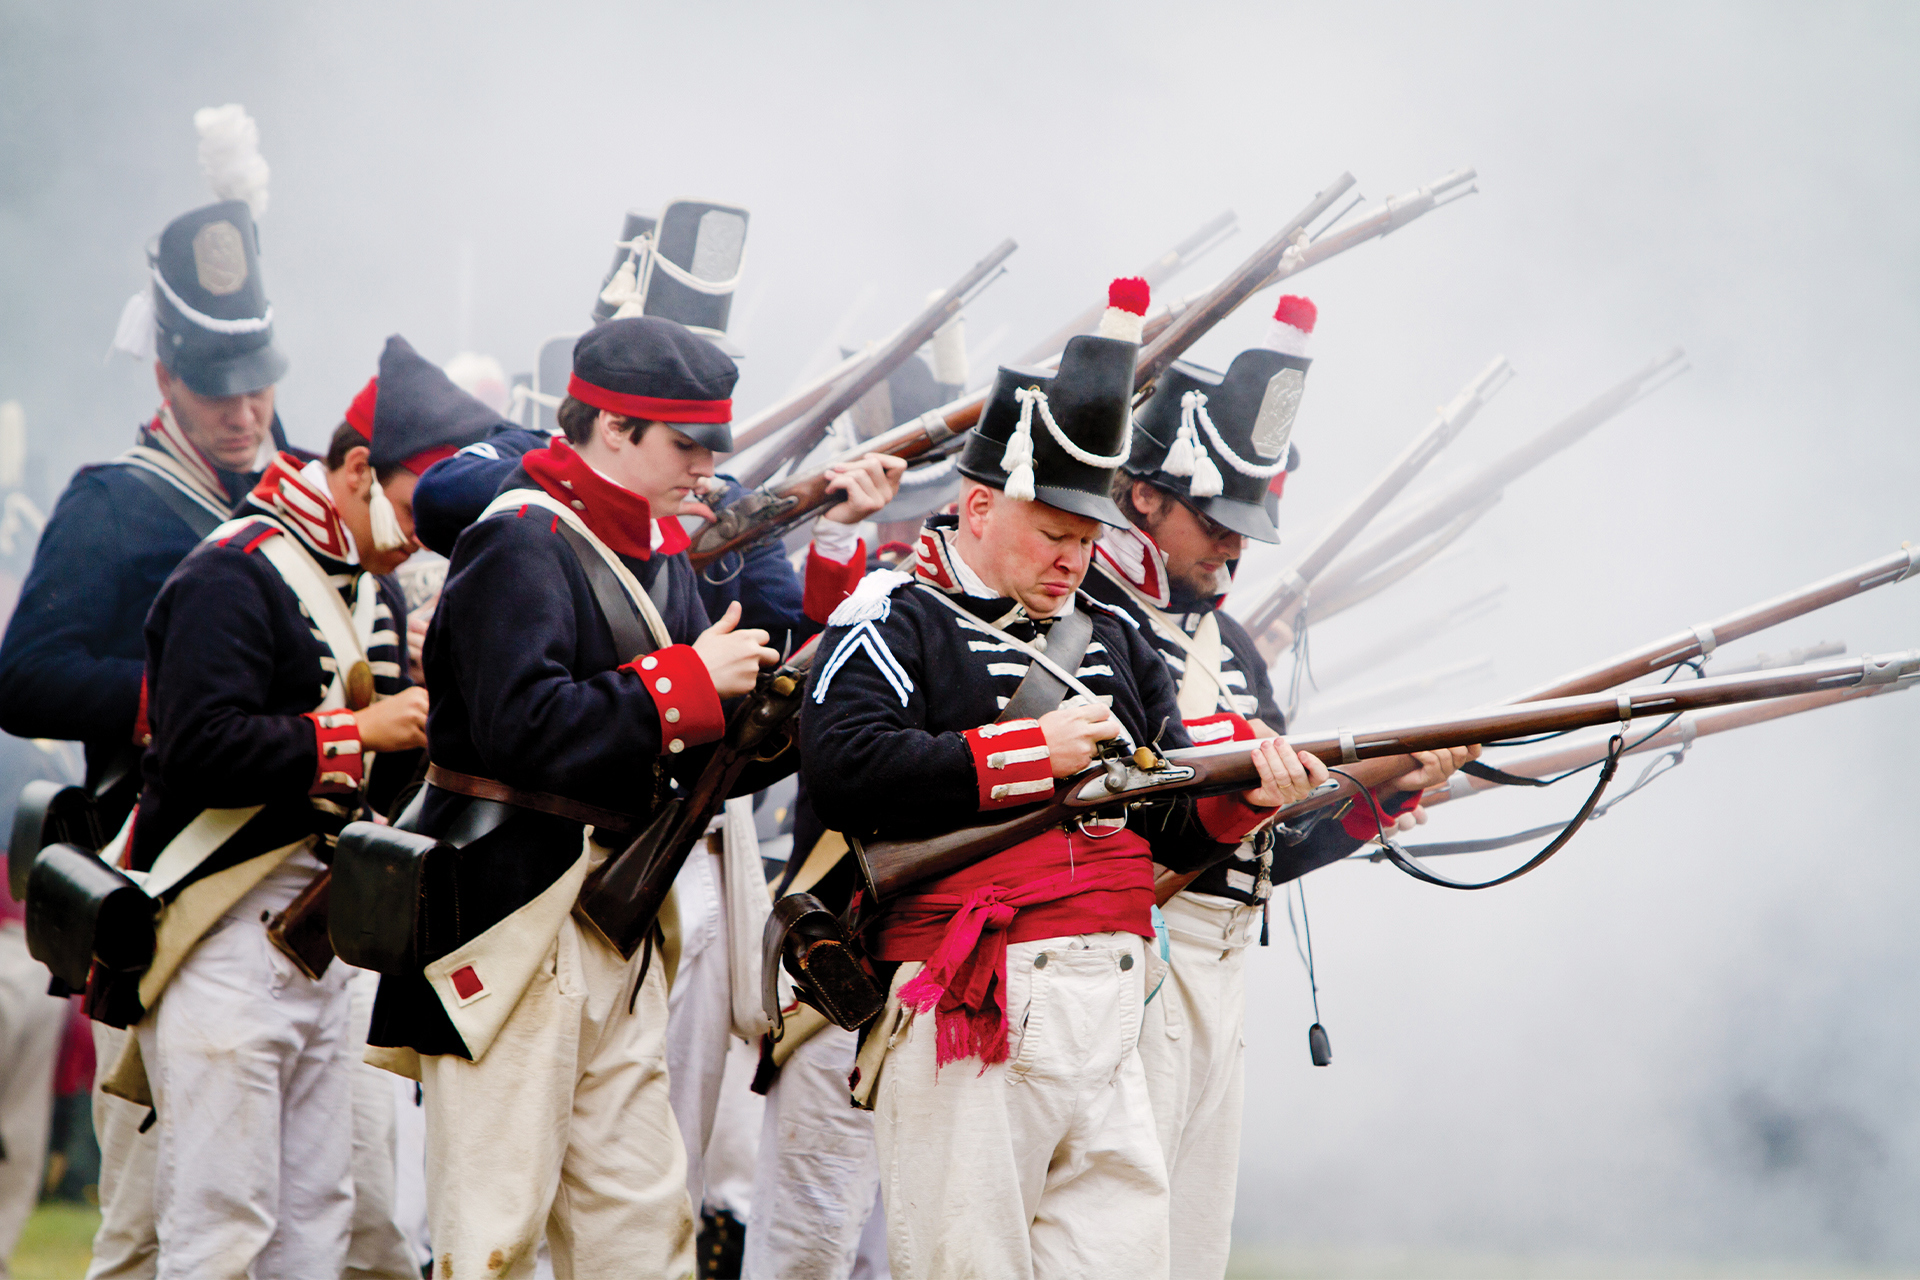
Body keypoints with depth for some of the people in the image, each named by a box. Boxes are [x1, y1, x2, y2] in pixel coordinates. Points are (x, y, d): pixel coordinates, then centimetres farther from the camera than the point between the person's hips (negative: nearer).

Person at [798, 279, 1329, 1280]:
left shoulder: (1114, 640, 22)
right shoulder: (895, 623, 0)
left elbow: (1172, 827, 20)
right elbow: (845, 768, -18)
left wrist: (1242, 798, -3)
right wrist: (1030, 751, -14)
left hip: (1108, 1018, 6)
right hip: (966, 1014, -6)